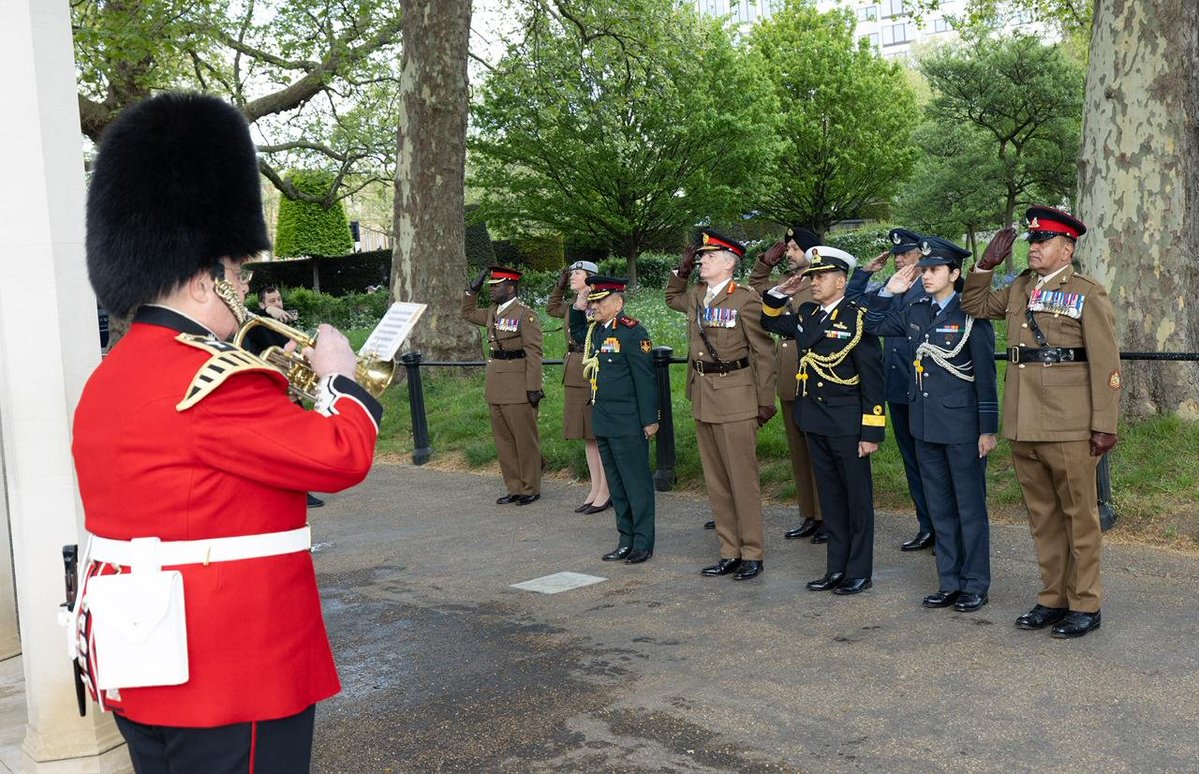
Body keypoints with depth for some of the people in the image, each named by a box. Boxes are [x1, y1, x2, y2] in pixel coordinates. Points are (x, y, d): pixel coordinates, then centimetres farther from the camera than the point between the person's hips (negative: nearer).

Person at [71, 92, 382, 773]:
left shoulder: (110, 378, 9)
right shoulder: (211, 380, -21)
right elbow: (342, 457, -19)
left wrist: (278, 401, 11)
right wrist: (340, 377, -1)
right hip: (226, 668, -9)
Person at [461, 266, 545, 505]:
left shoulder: (526, 315, -10)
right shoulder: (493, 312, 12)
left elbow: (534, 354, -14)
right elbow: (468, 313, 30)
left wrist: (533, 388, -18)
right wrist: (473, 289, 15)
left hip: (518, 388, -8)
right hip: (496, 387, 8)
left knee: (525, 440, 2)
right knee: (503, 440, 11)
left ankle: (530, 489, 12)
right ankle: (514, 488, 20)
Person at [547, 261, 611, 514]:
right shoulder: (572, 306, 12)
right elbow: (551, 308, 33)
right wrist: (559, 284, 19)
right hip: (574, 377, 8)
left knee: (600, 436, 0)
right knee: (587, 437, 12)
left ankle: (605, 493, 7)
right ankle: (595, 490, 19)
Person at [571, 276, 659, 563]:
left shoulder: (632, 332, -13)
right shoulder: (595, 330, 11)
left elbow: (645, 379, -15)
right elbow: (575, 330, 34)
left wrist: (649, 420, -17)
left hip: (627, 424, -9)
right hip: (603, 421, 9)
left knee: (636, 483, 0)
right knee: (616, 484, 13)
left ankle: (643, 543, 8)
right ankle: (626, 540, 22)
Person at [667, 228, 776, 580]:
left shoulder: (745, 299, -10)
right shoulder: (695, 295, 10)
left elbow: (764, 353, -8)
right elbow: (671, 298, 34)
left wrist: (766, 401, -10)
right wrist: (681, 270, 15)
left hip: (735, 399, -7)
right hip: (702, 398, 7)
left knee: (743, 479, 0)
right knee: (715, 481, 11)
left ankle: (752, 554, 10)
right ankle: (730, 553, 20)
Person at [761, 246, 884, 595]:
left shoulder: (856, 317, -12)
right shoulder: (806, 314, 8)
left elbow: (872, 378, -13)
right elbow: (770, 322, 27)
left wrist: (871, 432, -16)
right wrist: (779, 293, 7)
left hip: (847, 422, -7)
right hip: (815, 422, 7)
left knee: (857, 497, 5)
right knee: (830, 497, 14)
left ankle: (860, 571, 14)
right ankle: (837, 567, 23)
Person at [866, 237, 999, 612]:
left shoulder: (972, 315, -9)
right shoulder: (915, 313, 7)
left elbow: (986, 375, -9)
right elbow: (873, 325, 18)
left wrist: (988, 429, -11)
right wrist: (890, 290, 4)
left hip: (962, 426, -6)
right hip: (926, 425, 6)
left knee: (970, 507, 5)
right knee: (940, 508, 13)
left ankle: (975, 585, 15)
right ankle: (949, 582, 23)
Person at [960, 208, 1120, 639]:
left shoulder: (1089, 294, -3)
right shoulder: (1019, 289, 13)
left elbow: (1106, 364, -8)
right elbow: (974, 305, 28)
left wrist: (1105, 425, -12)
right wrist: (986, 264, 12)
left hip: (1068, 429, -6)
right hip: (1022, 426, 6)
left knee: (1079, 518, 4)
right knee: (1042, 518, 13)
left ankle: (1085, 605, 14)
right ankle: (1053, 599, 23)